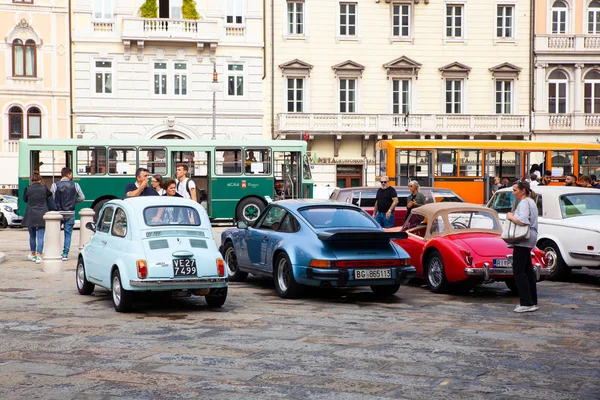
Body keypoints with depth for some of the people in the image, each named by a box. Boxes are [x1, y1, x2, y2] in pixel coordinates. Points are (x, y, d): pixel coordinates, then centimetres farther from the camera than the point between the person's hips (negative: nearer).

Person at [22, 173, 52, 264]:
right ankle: (39, 256, -8)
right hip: (42, 215, -1)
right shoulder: (44, 188, -5)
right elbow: (50, 194, 14)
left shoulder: (28, 189, -4)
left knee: (32, 236, 16)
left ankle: (33, 254, 28)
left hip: (30, 216, 1)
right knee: (40, 237, -1)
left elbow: (25, 199, 10)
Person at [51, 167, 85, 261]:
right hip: (70, 213, 1)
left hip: (58, 212, 0)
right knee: (68, 234, 7)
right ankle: (65, 254, 5)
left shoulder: (55, 185, -4)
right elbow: (82, 197, 4)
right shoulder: (75, 185, -1)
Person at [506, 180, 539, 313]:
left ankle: (527, 303, -11)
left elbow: (522, 221, -28)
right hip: (529, 240, 11)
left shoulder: (524, 203, -15)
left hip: (523, 241, -11)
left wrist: (511, 217, -12)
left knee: (519, 271, -9)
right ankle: (532, 301, 19)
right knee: (528, 271, 14)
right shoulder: (530, 201, 18)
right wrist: (512, 216, 6)